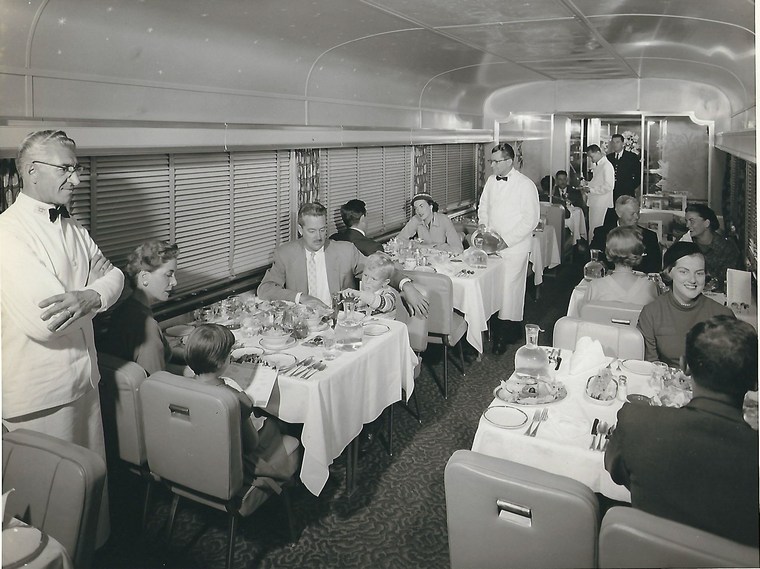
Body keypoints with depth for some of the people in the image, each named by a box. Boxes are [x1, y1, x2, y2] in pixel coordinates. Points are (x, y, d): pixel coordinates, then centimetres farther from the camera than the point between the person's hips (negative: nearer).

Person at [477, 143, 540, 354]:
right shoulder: (491, 180, 10)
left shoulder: (525, 185, -9)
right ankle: (497, 329, 15)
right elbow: (483, 207, 21)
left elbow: (531, 219, -11)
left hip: (514, 247, -5)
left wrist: (506, 240, -15)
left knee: (509, 289, -4)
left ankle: (506, 334, 6)